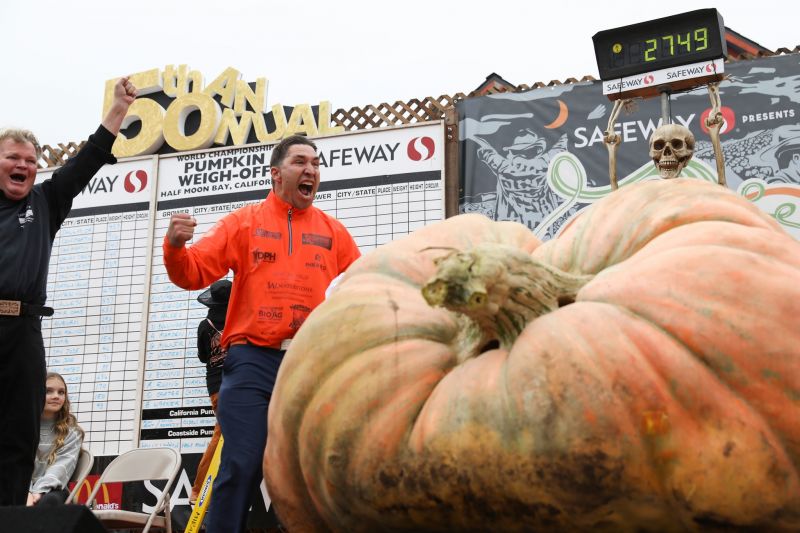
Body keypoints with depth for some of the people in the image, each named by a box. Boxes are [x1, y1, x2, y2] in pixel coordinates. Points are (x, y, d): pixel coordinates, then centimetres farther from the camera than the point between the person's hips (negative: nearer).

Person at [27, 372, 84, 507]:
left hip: (51, 490, -1)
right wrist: (26, 493, -23)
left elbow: (61, 466, -9)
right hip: (23, 490, 1)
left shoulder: (72, 432, 8)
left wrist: (39, 491, -27)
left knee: (48, 500, -36)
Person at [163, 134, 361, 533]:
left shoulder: (333, 231, 14)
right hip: (253, 361, -2)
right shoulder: (243, 222, 8)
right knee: (241, 465, -8)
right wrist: (175, 246, -18)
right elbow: (194, 273, 1)